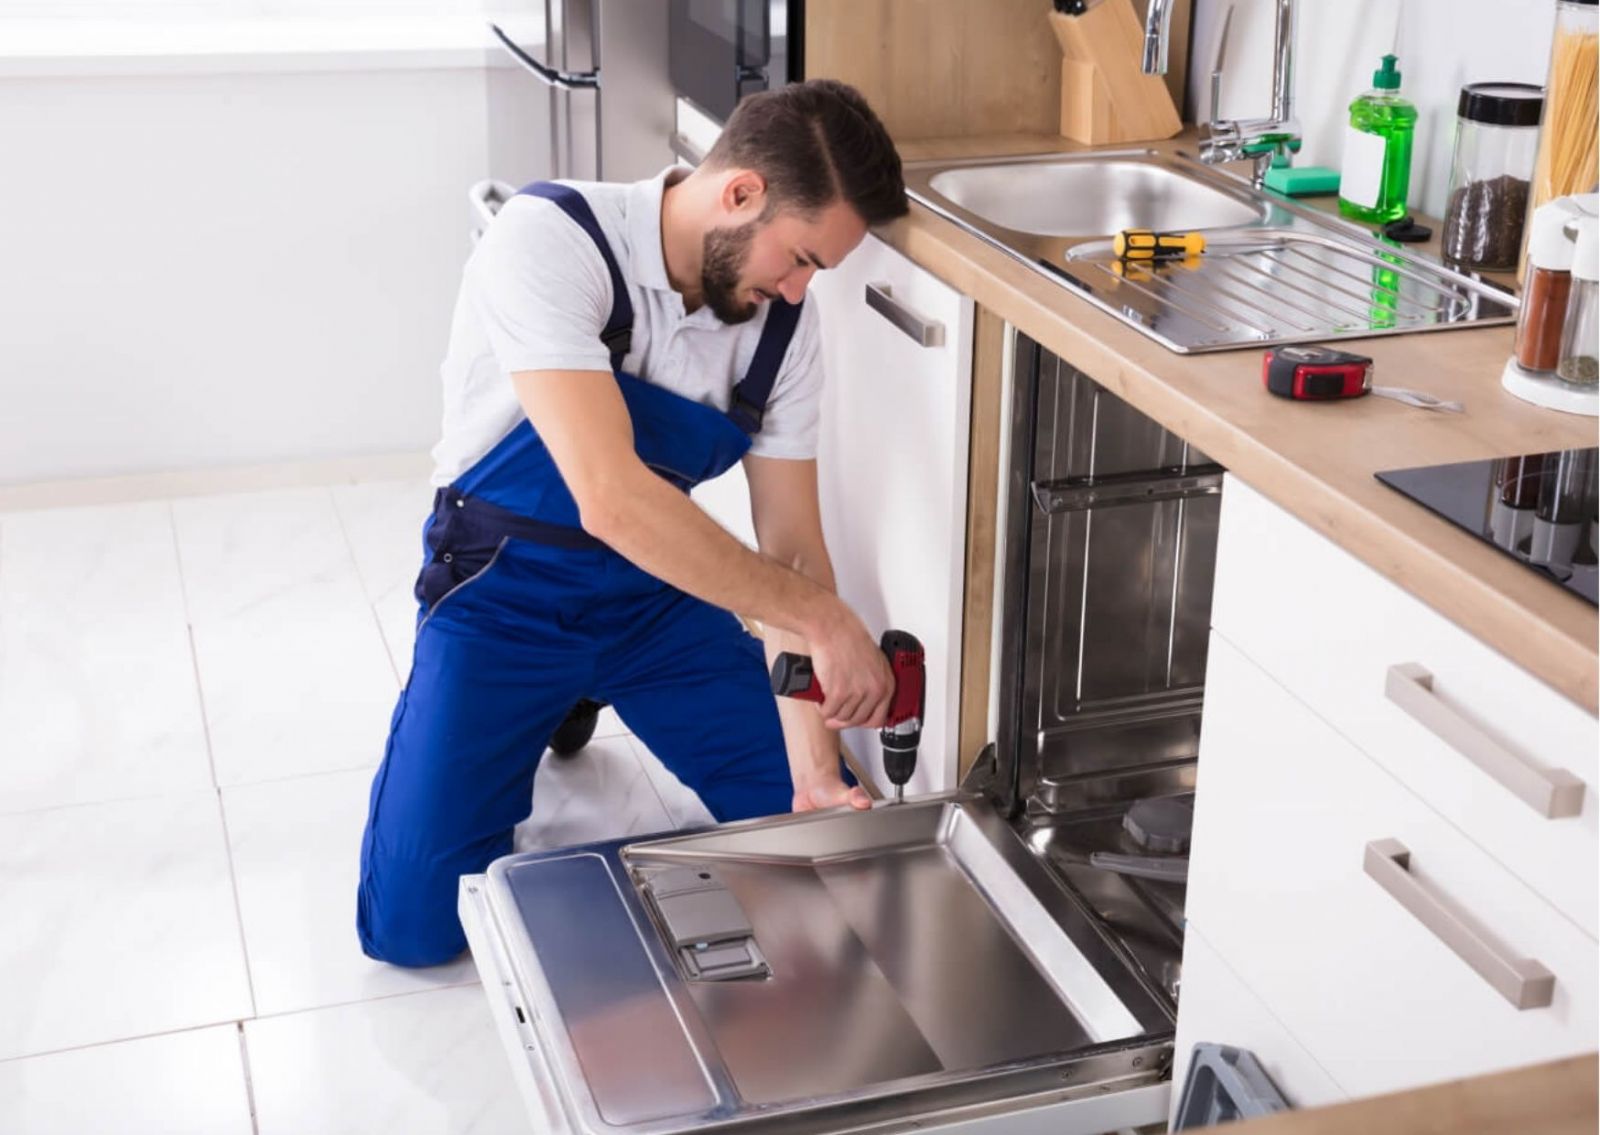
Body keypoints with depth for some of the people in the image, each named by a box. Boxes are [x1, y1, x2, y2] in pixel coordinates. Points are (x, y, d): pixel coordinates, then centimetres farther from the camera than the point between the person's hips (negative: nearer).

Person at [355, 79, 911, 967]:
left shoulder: (785, 324, -12)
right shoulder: (548, 240, -29)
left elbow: (790, 546, -9)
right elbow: (610, 498, -40)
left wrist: (816, 775, -18)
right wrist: (816, 616, -37)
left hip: (657, 592, 4)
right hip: (504, 593, -4)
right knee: (412, 922, -10)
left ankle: (579, 702, 24)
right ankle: (550, 716, 19)